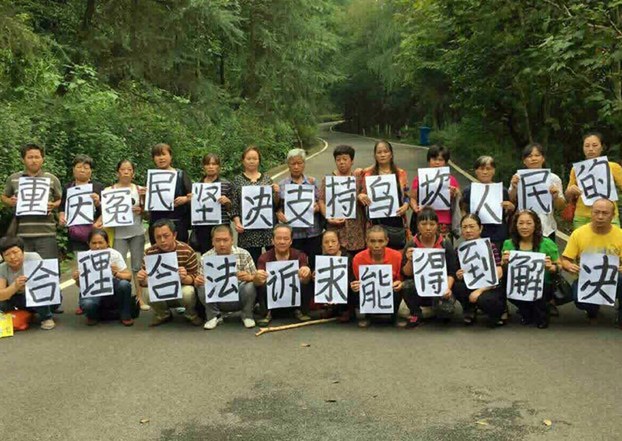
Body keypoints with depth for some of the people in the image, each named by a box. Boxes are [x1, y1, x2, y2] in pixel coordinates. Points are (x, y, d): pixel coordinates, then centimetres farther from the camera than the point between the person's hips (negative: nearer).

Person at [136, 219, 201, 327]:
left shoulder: (187, 251, -18)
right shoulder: (150, 253, -11)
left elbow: (194, 278, -15)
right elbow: (145, 282, -5)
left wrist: (185, 278, -39)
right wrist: (142, 280, -31)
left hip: (181, 290, -2)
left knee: (187, 293, -36)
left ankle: (191, 314, 2)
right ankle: (162, 315, 5)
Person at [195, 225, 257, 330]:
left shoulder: (244, 254, -7)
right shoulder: (206, 258, -6)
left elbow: (255, 278, -6)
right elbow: (201, 281, -1)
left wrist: (249, 277, -31)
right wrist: (197, 282, -27)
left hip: (238, 299, 0)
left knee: (250, 286, -29)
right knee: (203, 288, -26)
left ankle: (247, 316, 0)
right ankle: (214, 316, 1)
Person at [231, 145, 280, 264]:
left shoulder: (267, 179, 11)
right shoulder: (237, 180, 6)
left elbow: (275, 204, 13)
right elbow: (233, 205, 4)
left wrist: (276, 193, -6)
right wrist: (237, 222, -10)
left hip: (269, 228, 2)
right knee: (253, 263, -4)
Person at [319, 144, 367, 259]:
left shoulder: (358, 179, 10)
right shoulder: (327, 180, 7)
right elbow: (322, 201, 0)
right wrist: (329, 218, -11)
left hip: (356, 231, 1)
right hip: (336, 231, -1)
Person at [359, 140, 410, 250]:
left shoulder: (400, 173, 9)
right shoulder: (368, 173, 6)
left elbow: (406, 195, 13)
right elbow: (363, 194, 11)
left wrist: (405, 205, -7)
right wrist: (360, 196, -12)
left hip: (396, 219, 1)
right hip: (376, 221, -1)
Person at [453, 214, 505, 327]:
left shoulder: (489, 247, -8)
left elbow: (498, 274, -16)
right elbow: (458, 277, 6)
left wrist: (480, 290, -25)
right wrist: (458, 276, -18)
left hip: (491, 288, -3)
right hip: (470, 288, 3)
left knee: (483, 299, -36)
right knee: (455, 285, -26)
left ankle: (499, 310, 2)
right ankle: (469, 309, 5)